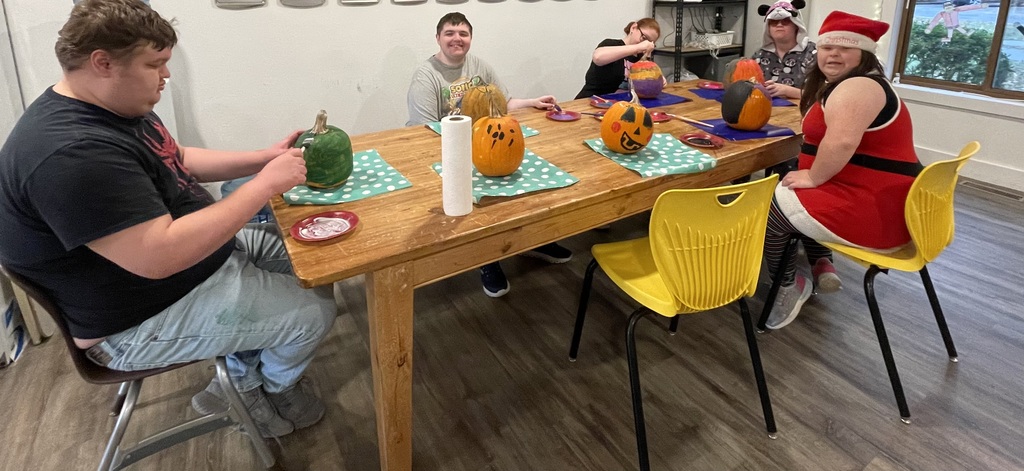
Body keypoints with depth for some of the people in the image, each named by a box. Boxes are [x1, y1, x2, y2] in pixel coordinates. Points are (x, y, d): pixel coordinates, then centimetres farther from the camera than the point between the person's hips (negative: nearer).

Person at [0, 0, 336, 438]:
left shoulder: (116, 107, 2)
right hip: (142, 318, -10)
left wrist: (263, 158, 2)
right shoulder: (72, 152, -32)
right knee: (313, 311, -10)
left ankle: (238, 378, 25)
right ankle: (273, 388, 26)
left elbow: (175, 162, 17)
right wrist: (265, 184, -31)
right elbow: (160, 255, -37)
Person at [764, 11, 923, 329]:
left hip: (871, 212, -11)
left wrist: (812, 177, -20)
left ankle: (789, 287, 11)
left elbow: (842, 142, -32)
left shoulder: (856, 87, -18)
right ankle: (822, 265, 18)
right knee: (785, 194, 28)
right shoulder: (844, 85, 16)